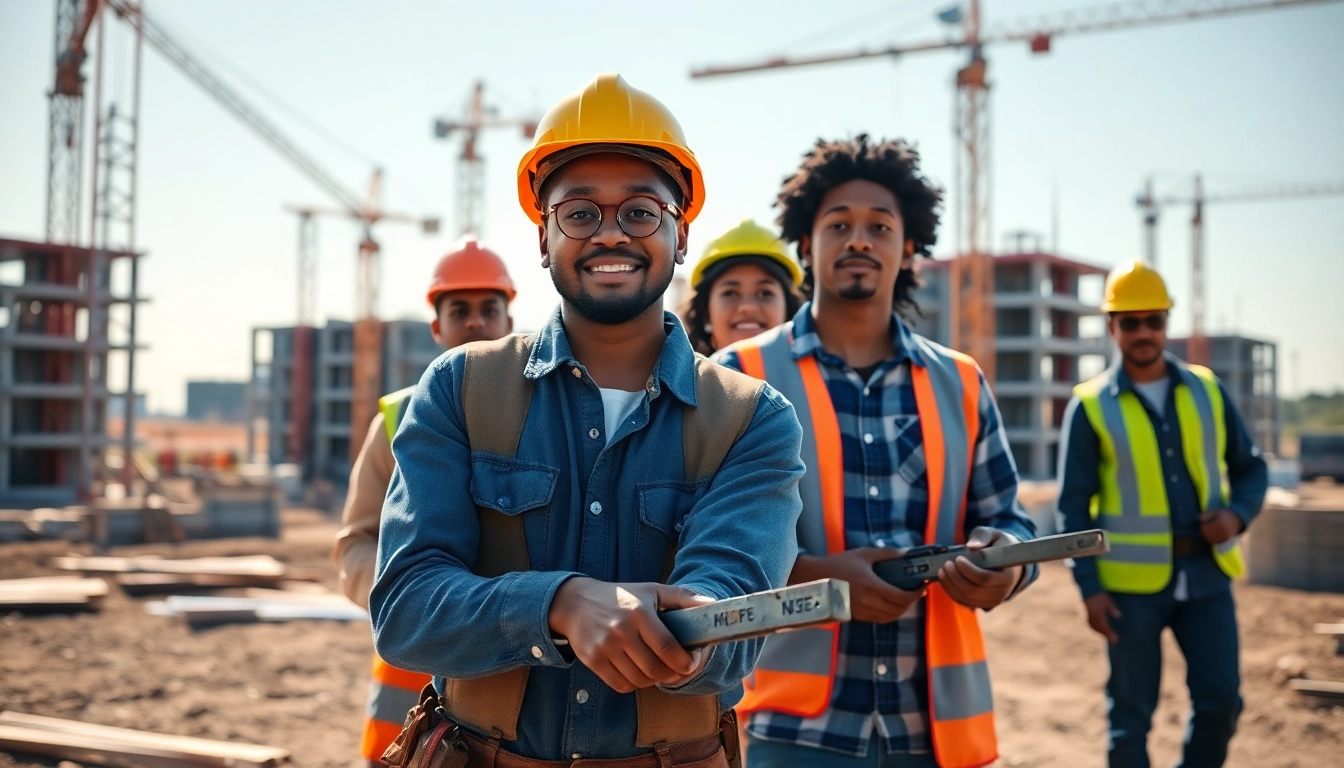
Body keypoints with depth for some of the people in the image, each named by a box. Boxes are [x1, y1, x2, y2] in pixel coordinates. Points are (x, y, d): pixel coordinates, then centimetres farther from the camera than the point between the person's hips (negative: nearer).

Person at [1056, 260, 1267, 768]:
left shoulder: (1206, 390, 7)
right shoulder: (1091, 406, -2)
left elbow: (1250, 468, 14)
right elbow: (1073, 505, -2)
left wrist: (1237, 515, -7)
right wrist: (1089, 588, -9)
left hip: (1206, 574, 3)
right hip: (1132, 582, -3)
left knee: (1221, 700, 2)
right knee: (1131, 714, 5)